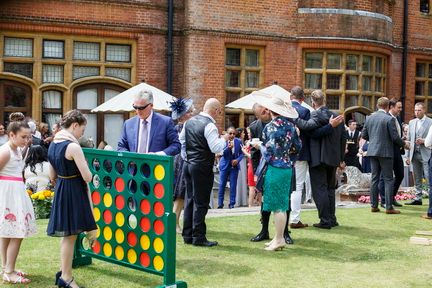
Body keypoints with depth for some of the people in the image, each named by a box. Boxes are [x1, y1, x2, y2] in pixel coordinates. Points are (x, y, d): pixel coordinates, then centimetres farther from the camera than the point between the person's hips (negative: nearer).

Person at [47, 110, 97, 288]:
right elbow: (87, 177, -20)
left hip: (60, 191, 9)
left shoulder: (53, 144, 7)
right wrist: (89, 174, 1)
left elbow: (52, 176, 13)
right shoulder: (73, 146, -20)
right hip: (74, 192, -9)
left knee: (67, 234, 17)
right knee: (70, 235, 1)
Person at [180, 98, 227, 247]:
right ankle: (198, 237, 1)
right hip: (202, 167, -8)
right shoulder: (209, 125, -16)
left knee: (190, 200, 13)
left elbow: (181, 140, 18)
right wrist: (223, 139, -3)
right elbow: (216, 148, -21)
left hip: (188, 164, 8)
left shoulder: (190, 121, 10)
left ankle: (187, 235, 17)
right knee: (201, 202, -2)